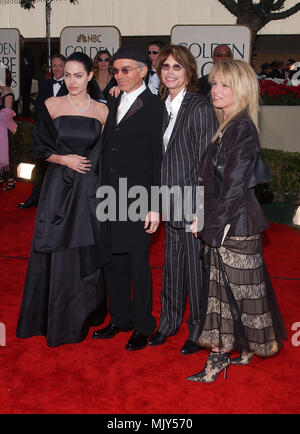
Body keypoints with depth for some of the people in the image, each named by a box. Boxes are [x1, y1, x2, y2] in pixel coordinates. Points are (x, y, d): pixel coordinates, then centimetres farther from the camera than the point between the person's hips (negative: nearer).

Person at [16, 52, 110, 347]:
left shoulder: (102, 110, 3)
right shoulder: (52, 105, 2)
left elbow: (106, 154, 8)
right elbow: (39, 148, 3)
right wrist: (64, 159, -10)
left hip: (89, 189, 1)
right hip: (58, 187, 0)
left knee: (87, 253, 6)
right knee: (54, 253, 4)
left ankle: (82, 317, 26)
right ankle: (52, 319, 22)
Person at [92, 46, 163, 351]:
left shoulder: (154, 107, -7)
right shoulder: (112, 102, 13)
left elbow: (160, 160, -10)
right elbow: (107, 149, 14)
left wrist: (155, 207, -13)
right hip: (110, 195, 6)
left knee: (138, 262, 3)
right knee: (112, 259, 13)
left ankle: (142, 326, 21)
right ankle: (120, 318, 30)